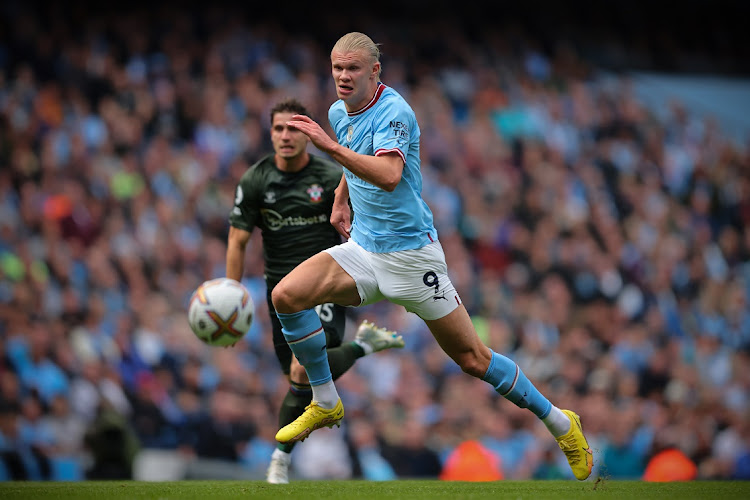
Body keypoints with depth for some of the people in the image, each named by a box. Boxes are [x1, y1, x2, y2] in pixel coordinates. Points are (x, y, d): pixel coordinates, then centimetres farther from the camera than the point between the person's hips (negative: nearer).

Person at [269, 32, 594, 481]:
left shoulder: (393, 112, -17)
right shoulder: (339, 114, 8)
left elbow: (389, 175, -36)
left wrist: (331, 146, -40)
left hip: (411, 255, -7)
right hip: (362, 250, 7)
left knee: (474, 360, -2)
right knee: (287, 296, -15)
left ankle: (560, 424, 14)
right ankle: (326, 405, 0)